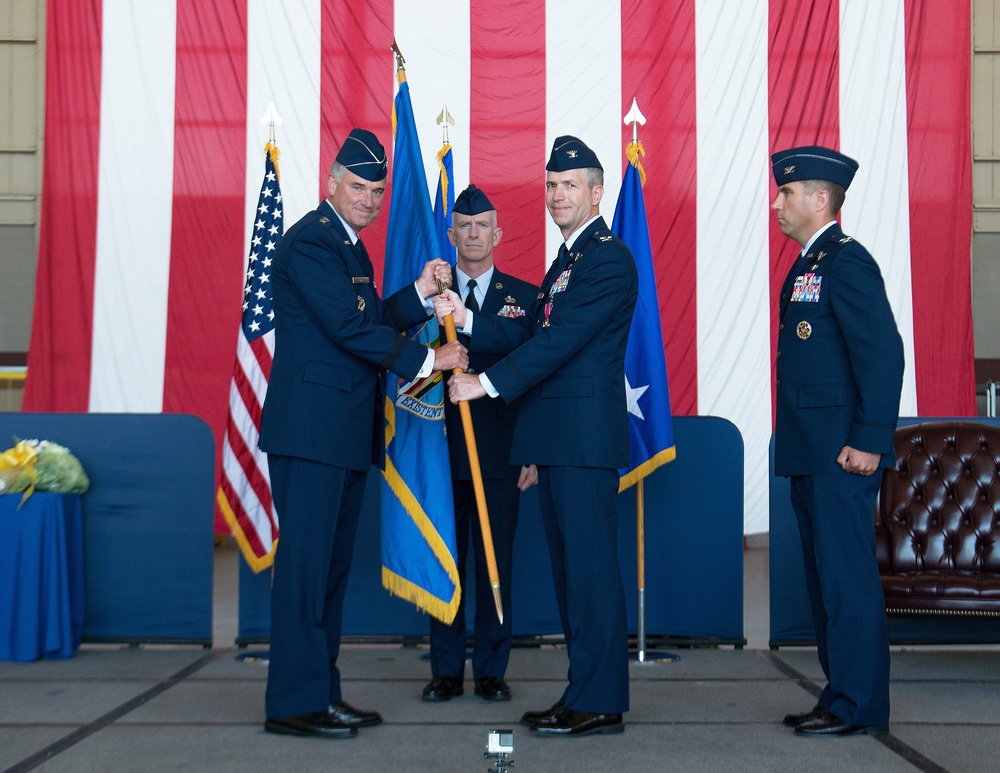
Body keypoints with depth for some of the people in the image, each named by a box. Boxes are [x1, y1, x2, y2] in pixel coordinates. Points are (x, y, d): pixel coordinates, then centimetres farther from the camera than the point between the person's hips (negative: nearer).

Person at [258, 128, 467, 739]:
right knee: (306, 561, -7)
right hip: (311, 428, -10)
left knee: (333, 562, 12)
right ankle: (294, 702, -2)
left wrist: (420, 294, 8)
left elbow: (370, 323, 20)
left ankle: (323, 692, 19)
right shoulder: (311, 240, -10)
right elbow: (349, 328, -17)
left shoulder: (350, 247, 21)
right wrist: (427, 360, -12)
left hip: (346, 432, 10)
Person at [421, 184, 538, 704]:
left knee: (496, 563, 4)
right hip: (442, 451, 1)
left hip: (500, 452, -1)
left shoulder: (525, 298, 7)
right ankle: (446, 672, 15)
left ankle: (491, 671, 15)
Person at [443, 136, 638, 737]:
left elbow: (562, 340, -18)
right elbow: (530, 331, 18)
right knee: (571, 567, 13)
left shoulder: (609, 258, -10)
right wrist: (465, 321, 4)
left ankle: (599, 703, 1)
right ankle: (585, 691, 21)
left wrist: (488, 383, -18)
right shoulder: (569, 258, 22)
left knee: (590, 565, -6)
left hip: (585, 435, -10)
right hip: (559, 438, 10)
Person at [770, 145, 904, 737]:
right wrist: (797, 445, 16)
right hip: (811, 454, 10)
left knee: (847, 578, -4)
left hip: (840, 454, -10)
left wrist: (869, 442, -21)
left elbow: (884, 355, -18)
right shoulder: (809, 265, 19)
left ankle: (859, 706, 4)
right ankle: (841, 695, 23)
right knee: (826, 577, 14)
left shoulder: (847, 262, -11)